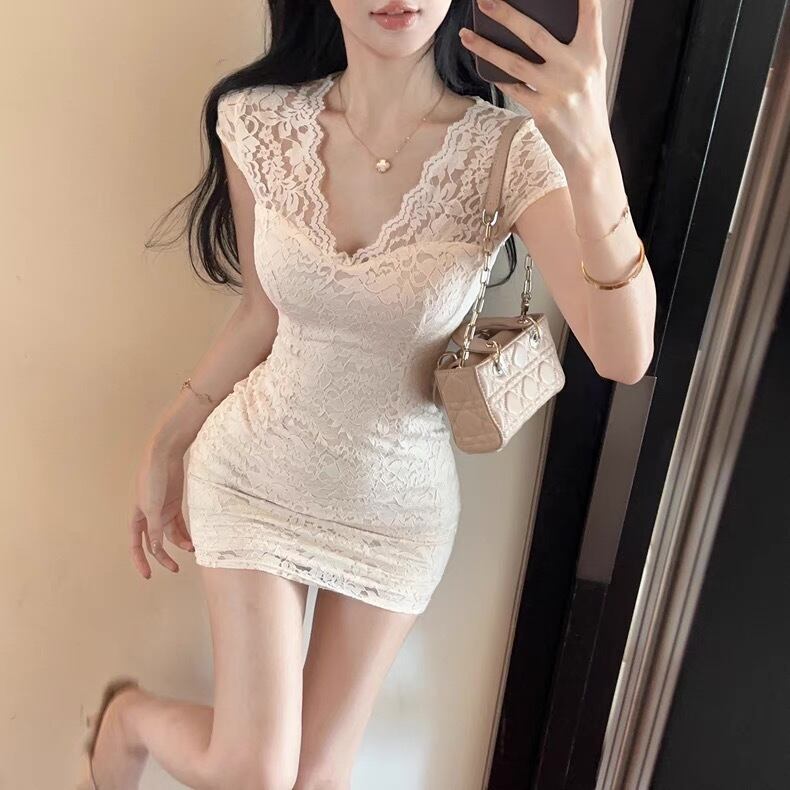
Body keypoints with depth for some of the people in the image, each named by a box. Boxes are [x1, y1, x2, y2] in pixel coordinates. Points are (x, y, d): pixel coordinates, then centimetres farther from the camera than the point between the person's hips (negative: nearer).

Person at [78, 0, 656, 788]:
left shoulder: (508, 152, -18)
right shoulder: (257, 121, -11)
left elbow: (623, 356, -29)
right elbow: (262, 313, 0)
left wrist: (592, 155, -43)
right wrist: (164, 445, 7)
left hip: (399, 502, 0)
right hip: (256, 471, 1)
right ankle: (129, 715, 38)